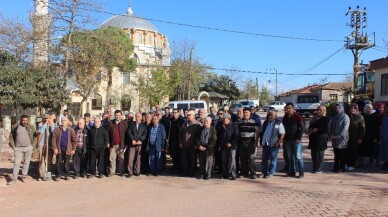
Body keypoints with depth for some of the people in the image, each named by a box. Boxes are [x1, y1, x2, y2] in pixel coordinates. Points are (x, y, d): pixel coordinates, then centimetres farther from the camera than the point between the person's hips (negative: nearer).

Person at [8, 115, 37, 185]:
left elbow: (35, 137, 8)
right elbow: (11, 136, 12)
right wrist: (13, 146, 5)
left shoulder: (31, 127, 4)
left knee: (26, 162, 5)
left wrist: (33, 145, 0)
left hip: (28, 148, 0)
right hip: (18, 148, 0)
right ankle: (14, 178, 5)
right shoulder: (16, 127, 5)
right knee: (16, 163, 0)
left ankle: (24, 176, 18)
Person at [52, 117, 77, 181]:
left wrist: (73, 149, -2)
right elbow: (54, 139, -1)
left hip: (68, 149, 0)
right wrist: (55, 148, -8)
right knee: (59, 163, 2)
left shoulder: (71, 130, 2)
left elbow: (74, 140, 3)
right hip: (59, 149, 0)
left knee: (66, 163, 7)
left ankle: (67, 175, 18)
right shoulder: (57, 129, 2)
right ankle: (58, 175, 12)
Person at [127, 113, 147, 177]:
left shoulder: (144, 125, 9)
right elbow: (129, 132, 2)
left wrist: (140, 140, -13)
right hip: (132, 143, 0)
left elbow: (145, 134, 0)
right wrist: (132, 140, -10)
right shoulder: (132, 124, 11)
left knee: (138, 158, 3)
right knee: (131, 158, -5)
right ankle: (130, 172, -1)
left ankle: (137, 171, 12)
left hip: (140, 143, 0)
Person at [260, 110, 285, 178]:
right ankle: (264, 172, 22)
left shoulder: (279, 123, -5)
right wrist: (261, 141, 10)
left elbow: (282, 134, -9)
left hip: (274, 145, -5)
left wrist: (278, 142, -17)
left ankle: (271, 173, 13)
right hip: (265, 144, 5)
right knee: (264, 159, 11)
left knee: (273, 160, 4)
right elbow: (261, 133, 19)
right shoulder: (265, 123, 11)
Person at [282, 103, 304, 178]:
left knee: (298, 156, -6)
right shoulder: (285, 118, 12)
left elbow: (301, 128, -8)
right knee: (290, 157, 9)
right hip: (287, 140, 6)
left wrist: (299, 138, -15)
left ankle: (301, 172, 0)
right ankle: (292, 171, 16)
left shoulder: (297, 116, -5)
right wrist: (284, 139, 10)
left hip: (296, 140, -6)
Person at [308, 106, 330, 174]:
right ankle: (314, 168, 15)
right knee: (314, 154, 8)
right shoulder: (314, 118, 17)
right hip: (313, 138, 6)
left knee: (320, 154, -2)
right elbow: (310, 126, 25)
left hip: (321, 139, -6)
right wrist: (310, 129, 2)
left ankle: (319, 169, 4)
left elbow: (327, 129, -12)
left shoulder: (326, 119, -3)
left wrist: (317, 129, -16)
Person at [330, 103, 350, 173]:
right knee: (336, 154, 9)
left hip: (342, 139, -6)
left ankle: (342, 168, 5)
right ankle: (336, 167, 15)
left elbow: (345, 127, -14)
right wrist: (331, 134, -2)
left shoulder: (345, 117, -5)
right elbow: (331, 126, 13)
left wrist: (339, 135, -19)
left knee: (342, 154, -1)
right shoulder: (334, 117, 15)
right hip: (334, 139, 6)